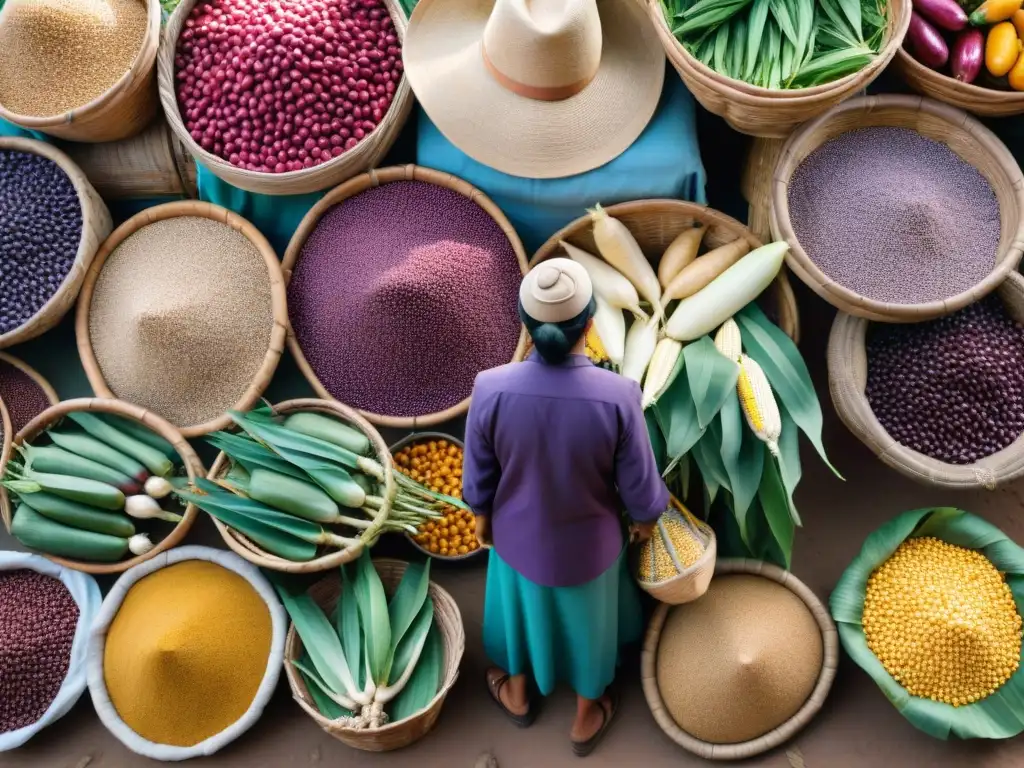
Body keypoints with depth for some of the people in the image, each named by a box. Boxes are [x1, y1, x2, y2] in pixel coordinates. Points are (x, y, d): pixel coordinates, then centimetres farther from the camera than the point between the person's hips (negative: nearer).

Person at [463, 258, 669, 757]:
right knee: (586, 619, 27)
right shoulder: (617, 397, -33)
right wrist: (645, 517, 5)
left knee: (523, 604, 31)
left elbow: (479, 473, -12)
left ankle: (518, 695, 58)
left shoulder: (492, 390, -30)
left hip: (518, 533, 1)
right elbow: (638, 483, -17)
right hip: (589, 541, -1)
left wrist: (482, 515, 9)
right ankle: (586, 719, 52)